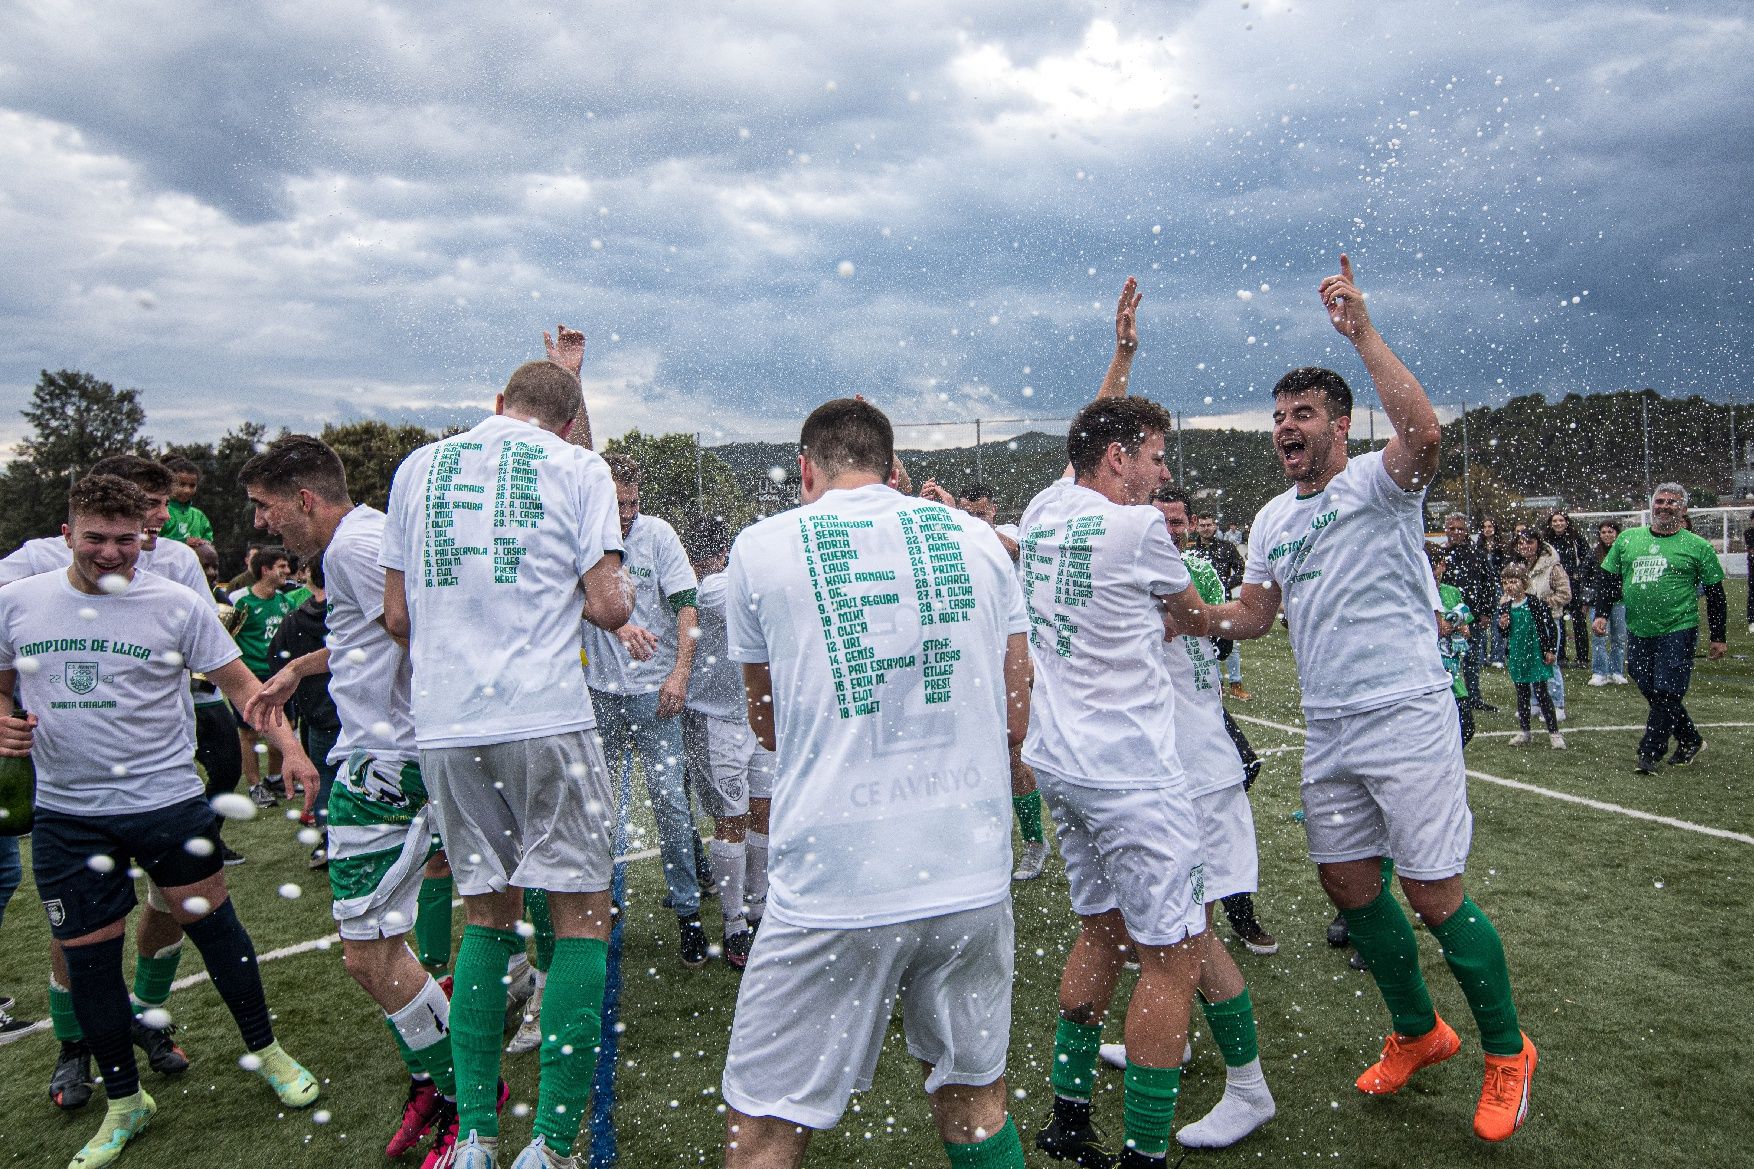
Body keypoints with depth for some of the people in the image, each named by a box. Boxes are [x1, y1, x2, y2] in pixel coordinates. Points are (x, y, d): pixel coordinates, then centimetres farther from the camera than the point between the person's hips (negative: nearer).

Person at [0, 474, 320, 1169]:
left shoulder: (176, 604, -5)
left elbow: (237, 681, -2)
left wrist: (289, 747, -14)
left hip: (167, 801, -2)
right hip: (66, 814, 3)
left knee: (211, 923, 5)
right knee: (87, 956, 9)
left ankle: (265, 1052, 26)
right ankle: (124, 1102, 28)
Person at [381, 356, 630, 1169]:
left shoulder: (417, 467, 13)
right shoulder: (577, 468, 1)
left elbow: (397, 617, 14)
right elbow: (608, 606, -6)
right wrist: (615, 594, 16)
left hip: (443, 726, 4)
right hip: (547, 719, -4)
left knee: (487, 916, 16)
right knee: (581, 917, 6)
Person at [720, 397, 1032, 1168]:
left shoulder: (763, 546, 1)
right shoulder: (976, 536, 7)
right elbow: (1014, 717, 11)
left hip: (834, 888, -3)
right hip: (973, 875, 4)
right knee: (975, 1098, 22)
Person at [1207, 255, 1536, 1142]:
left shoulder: (1378, 482, -7)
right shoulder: (1271, 519, 14)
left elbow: (1423, 431, -29)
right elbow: (1254, 612, 18)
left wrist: (1361, 332, -26)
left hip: (1407, 717, -7)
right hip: (1327, 732, 7)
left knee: (1434, 895, -2)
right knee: (1347, 883, 12)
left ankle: (1506, 1053, 21)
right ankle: (1418, 1033, 33)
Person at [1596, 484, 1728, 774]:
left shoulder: (1697, 546, 1)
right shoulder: (1628, 539, 9)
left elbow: (1715, 594, 5)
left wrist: (1719, 637, 4)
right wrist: (1602, 614, 3)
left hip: (1678, 632, -4)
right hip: (1638, 632, 4)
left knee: (1666, 693, -7)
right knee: (1651, 692, 9)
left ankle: (1650, 754, 0)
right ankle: (1691, 740, 29)